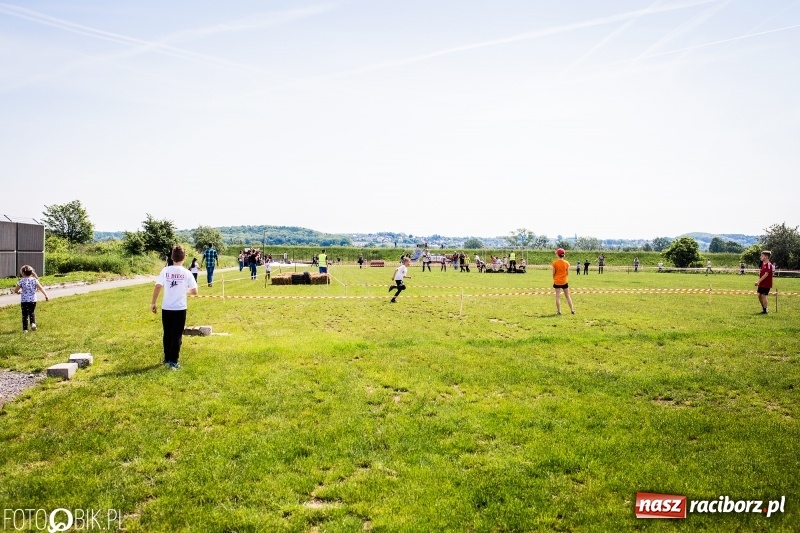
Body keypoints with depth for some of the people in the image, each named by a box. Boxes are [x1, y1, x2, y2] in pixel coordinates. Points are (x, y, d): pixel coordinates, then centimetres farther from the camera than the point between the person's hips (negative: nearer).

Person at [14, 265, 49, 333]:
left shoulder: (21, 281, -5)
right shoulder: (34, 280, -2)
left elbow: (16, 290, 2)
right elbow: (41, 288, -6)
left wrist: (19, 291, 24)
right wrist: (46, 295, -4)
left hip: (24, 300, -2)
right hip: (33, 300, 2)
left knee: (25, 314, 5)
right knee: (32, 312, 22)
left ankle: (25, 329, 5)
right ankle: (33, 323, 0)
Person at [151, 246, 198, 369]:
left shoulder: (165, 270, -3)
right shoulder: (186, 273, -6)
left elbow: (158, 286, -8)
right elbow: (194, 291, -4)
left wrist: (153, 303, 0)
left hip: (166, 308, 2)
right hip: (180, 309, -2)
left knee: (167, 334, 16)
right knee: (177, 336, 4)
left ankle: (167, 359, 25)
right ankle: (173, 362, 4)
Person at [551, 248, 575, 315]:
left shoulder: (554, 263, -9)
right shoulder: (566, 263, -5)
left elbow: (553, 273, -5)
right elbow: (568, 273, -2)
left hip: (557, 282, -1)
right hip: (564, 282, 1)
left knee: (557, 296, 4)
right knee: (568, 296, 12)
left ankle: (559, 311, 4)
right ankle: (572, 310, 15)